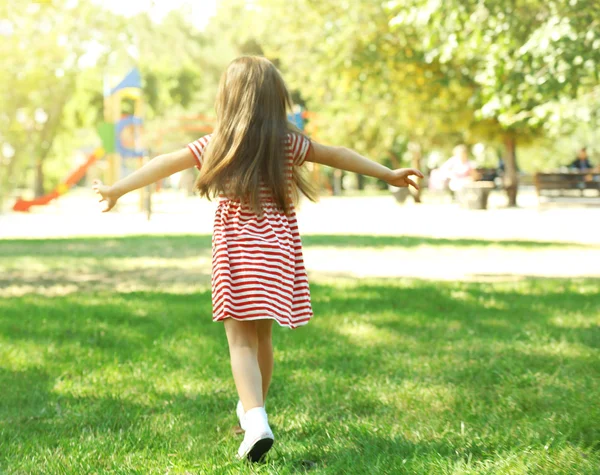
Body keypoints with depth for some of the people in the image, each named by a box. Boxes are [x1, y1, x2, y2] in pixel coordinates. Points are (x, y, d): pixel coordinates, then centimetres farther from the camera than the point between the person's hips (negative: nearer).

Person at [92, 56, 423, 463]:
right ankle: (253, 407, 37)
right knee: (262, 336, 19)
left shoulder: (215, 146, 2)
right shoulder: (289, 143, 4)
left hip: (236, 251, -3)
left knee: (241, 340, -6)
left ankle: (256, 420, -25)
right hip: (278, 251, 3)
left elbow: (164, 164, 7)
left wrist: (118, 189, 17)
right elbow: (339, 156, 10)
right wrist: (390, 175, 19)